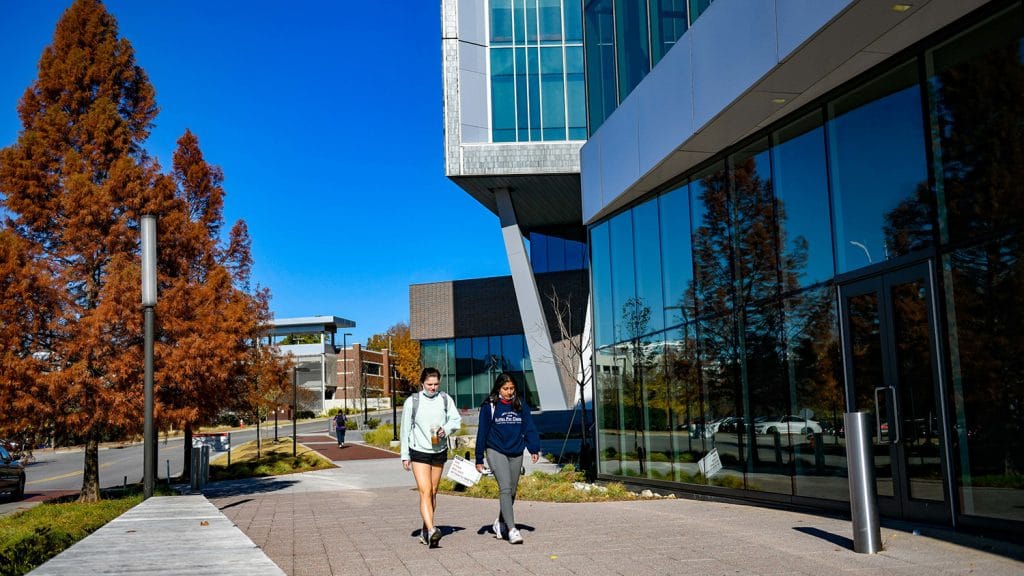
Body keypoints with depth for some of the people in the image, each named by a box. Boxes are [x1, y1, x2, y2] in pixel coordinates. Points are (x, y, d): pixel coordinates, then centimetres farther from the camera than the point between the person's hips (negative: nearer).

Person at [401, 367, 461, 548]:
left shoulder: (445, 399, 0)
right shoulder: (412, 402, -6)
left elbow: (456, 419, 6)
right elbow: (405, 429, 0)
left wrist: (446, 429, -16)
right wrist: (405, 456, 1)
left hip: (439, 451, 4)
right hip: (419, 452, -4)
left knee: (433, 492, 11)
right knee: (425, 492, -15)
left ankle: (425, 531, 24)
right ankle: (431, 530, -26)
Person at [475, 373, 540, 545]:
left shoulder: (521, 405, 5)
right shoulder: (489, 406, -3)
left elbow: (529, 428, 5)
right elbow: (482, 432, 0)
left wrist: (534, 449, -9)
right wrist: (479, 459, 0)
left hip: (516, 454, 4)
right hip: (496, 452, -4)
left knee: (512, 490, 11)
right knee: (505, 488, -16)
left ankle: (500, 522, 33)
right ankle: (512, 529, -19)